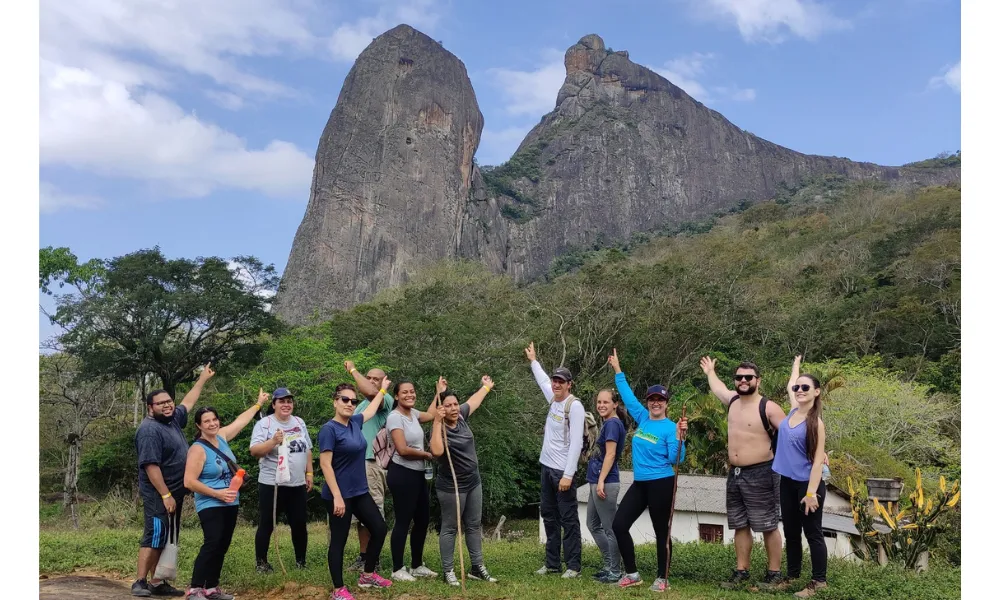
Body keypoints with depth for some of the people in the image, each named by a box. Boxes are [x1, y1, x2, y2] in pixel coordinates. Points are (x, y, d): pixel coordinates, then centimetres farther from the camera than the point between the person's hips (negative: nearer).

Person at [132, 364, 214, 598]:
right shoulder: (150, 430, -18)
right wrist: (165, 495, -24)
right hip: (158, 495, -9)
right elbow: (151, 466, -23)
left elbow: (188, 402, 28)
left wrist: (203, 378, 33)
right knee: (154, 537, -8)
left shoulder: (173, 419, 9)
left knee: (166, 540, 10)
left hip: (174, 493, 9)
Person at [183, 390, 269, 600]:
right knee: (212, 545, -19)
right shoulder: (198, 449, -15)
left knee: (222, 547, 9)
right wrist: (217, 493, -20)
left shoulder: (221, 437, 5)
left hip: (230, 504, 8)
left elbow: (241, 420, 22)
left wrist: (258, 403, 31)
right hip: (210, 506, -7)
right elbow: (189, 482, -19)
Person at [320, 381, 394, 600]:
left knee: (379, 528, 12)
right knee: (339, 541, 2)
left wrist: (383, 389, 38)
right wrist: (337, 497, -23)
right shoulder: (329, 429, -16)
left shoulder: (354, 422, 5)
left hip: (360, 492, 8)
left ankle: (367, 575, 28)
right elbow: (325, 464, -19)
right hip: (340, 495, -8)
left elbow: (372, 409, 27)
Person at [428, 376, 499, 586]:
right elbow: (437, 451, -41)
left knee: (474, 525, 14)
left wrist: (486, 387, 35)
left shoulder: (461, 417, -1)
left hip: (473, 483, 8)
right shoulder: (439, 429, -20)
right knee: (450, 528, 4)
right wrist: (437, 422, -39)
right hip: (451, 487, -7)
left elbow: (473, 401, 20)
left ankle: (477, 567, 24)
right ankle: (448, 571, 13)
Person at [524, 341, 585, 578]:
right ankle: (552, 563, 22)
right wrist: (534, 361, 43)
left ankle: (573, 566, 5)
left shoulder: (574, 406, -16)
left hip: (562, 470, -9)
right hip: (547, 466, 9)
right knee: (549, 516, 13)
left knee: (568, 519, -2)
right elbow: (543, 381, 31)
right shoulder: (553, 398, 7)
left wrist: (568, 474, -24)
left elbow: (576, 443, -21)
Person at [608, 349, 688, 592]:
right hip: (639, 483, 7)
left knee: (661, 531, 4)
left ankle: (662, 579, 18)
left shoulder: (670, 427, -10)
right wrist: (617, 370, 18)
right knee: (619, 525, 3)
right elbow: (628, 394, 15)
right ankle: (632, 574, 15)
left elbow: (675, 459, -16)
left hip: (661, 484, -6)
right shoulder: (642, 418, 6)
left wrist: (679, 436, -27)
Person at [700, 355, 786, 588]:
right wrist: (710, 372, 46)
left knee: (768, 527, 1)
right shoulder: (732, 400, 8)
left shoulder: (768, 407, -11)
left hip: (760, 474, -7)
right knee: (740, 526, 13)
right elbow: (717, 387, 31)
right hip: (735, 474, 7)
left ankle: (774, 573, 11)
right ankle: (742, 571, 23)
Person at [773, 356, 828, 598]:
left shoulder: (816, 423, -15)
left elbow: (818, 461, -16)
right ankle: (793, 575, 27)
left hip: (807, 484, -7)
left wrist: (811, 492, -20)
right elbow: (790, 384, 23)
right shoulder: (794, 410, 2)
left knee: (812, 533, 4)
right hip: (788, 482, 7)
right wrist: (796, 364, 38)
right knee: (790, 532, 15)